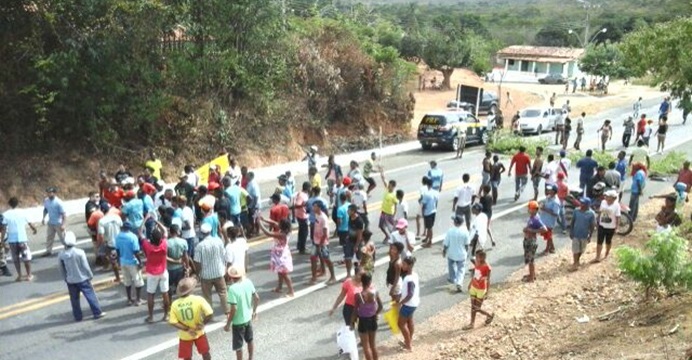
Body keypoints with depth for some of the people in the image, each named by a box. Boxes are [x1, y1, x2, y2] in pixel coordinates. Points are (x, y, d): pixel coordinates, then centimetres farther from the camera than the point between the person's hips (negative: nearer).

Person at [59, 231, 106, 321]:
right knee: (90, 295, 7)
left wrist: (66, 279, 17)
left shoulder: (61, 255, -8)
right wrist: (90, 275, 2)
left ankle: (78, 316, 21)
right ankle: (97, 313, 12)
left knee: (74, 299, 13)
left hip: (70, 280, 3)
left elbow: (62, 270, 2)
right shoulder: (79, 252, -19)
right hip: (82, 278, -3)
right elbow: (86, 266, -13)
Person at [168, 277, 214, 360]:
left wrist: (187, 329, -13)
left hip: (184, 335, 1)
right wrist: (202, 323, -10)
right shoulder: (198, 299, -21)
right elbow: (210, 314, -25)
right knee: (205, 353, 20)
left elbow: (173, 322, -16)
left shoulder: (175, 304, -14)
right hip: (199, 332, -1)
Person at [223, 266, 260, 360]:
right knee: (250, 340, 26)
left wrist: (228, 324, -14)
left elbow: (233, 309, -26)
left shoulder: (232, 289, -27)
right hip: (248, 318, 7)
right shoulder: (248, 282, -9)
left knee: (238, 346, 11)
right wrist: (254, 311, 18)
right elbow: (257, 298, 1)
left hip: (238, 321, -7)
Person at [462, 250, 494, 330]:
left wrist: (487, 292, -19)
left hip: (481, 290, -6)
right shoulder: (476, 264, -3)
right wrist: (470, 284, 18)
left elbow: (488, 280, -19)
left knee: (477, 308, 3)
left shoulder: (487, 267, -22)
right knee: (473, 307, 13)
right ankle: (472, 324, 24)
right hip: (473, 287, 6)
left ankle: (490, 315, 27)